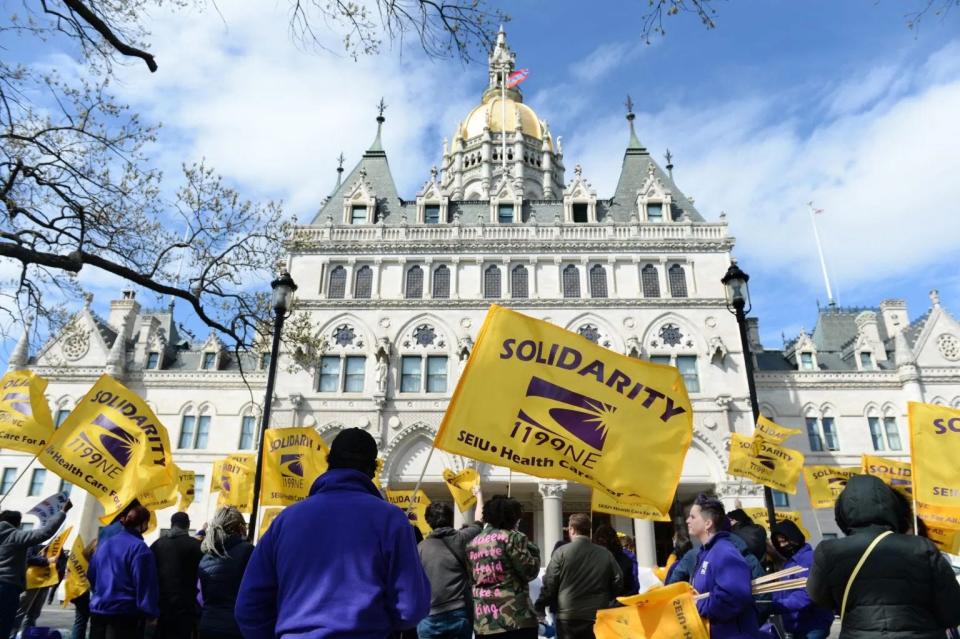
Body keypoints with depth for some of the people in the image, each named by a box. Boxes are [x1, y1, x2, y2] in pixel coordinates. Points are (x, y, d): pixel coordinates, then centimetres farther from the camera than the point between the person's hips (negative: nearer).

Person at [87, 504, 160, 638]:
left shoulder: (104, 544, 10)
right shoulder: (139, 548, -14)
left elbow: (91, 575, 20)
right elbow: (146, 585, -16)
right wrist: (151, 613, -10)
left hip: (98, 610, 7)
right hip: (126, 615, -7)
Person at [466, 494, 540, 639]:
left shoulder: (473, 543, 13)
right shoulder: (512, 537, -7)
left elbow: (471, 578, 17)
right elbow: (530, 571, -6)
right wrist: (533, 550, 8)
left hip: (482, 623, 6)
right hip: (514, 619, -6)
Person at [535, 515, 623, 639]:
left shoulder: (561, 552, -7)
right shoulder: (605, 554, 2)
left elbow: (549, 584, -7)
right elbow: (618, 582, 6)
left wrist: (540, 606, 6)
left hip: (568, 617, -3)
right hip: (598, 617, 3)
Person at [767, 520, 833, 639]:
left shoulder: (810, 559, -17)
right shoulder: (790, 561, 13)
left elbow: (806, 595, -28)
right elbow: (784, 592, 15)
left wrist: (775, 605, -34)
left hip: (812, 626, -9)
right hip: (797, 626, 9)